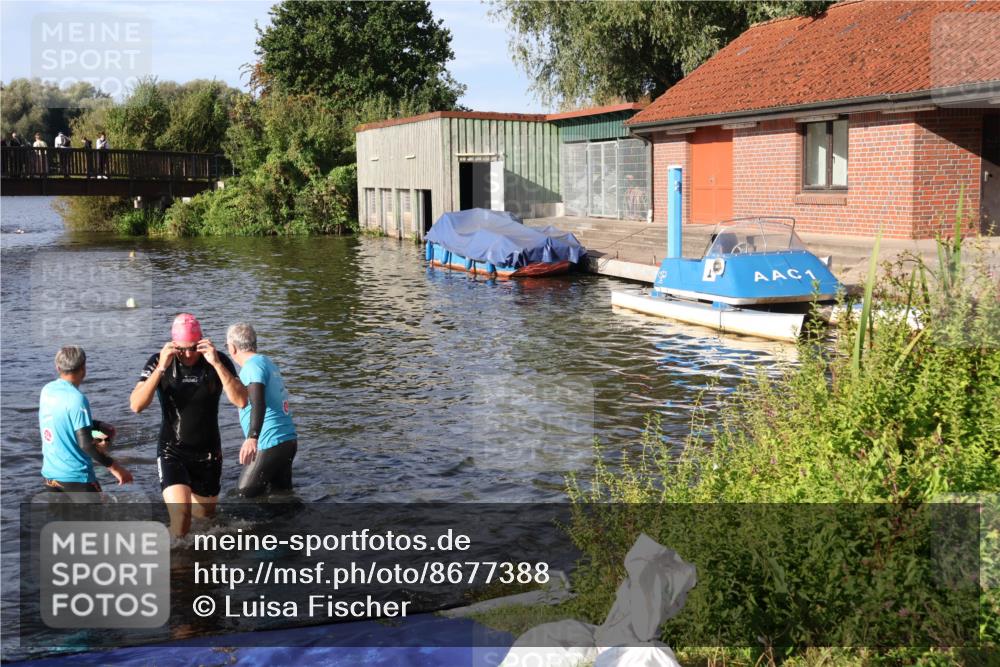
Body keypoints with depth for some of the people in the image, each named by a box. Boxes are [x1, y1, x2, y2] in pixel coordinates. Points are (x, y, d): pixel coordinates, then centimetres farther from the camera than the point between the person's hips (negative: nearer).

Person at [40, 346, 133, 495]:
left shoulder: (47, 390, 3)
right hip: (76, 476, -7)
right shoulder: (77, 399, -19)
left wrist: (98, 425, 17)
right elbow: (85, 444, -23)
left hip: (50, 473, 7)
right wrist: (113, 466, -17)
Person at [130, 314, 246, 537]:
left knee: (205, 515, 18)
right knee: (180, 514, -23)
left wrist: (216, 364, -30)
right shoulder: (158, 362, -11)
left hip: (208, 452, 2)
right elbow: (136, 405, -21)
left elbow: (241, 401, -22)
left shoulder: (219, 362, -10)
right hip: (172, 451, -2)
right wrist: (161, 368, -30)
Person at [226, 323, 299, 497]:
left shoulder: (253, 366, -12)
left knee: (245, 496, -3)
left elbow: (258, 404, -28)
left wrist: (252, 438, -41)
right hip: (289, 441, 9)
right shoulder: (267, 362, 17)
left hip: (270, 444, -9)